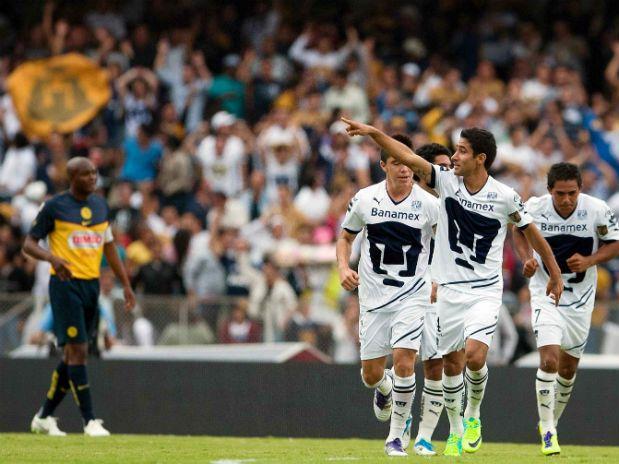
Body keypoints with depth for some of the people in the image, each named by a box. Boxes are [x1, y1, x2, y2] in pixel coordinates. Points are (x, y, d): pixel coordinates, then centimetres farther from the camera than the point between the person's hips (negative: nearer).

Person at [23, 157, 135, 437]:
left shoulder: (100, 205, 13)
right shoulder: (54, 207, -5)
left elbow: (109, 247, 19)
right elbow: (29, 244, -4)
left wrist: (125, 284, 14)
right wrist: (52, 257, -24)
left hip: (92, 285, 7)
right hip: (66, 284, -7)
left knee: (74, 354, 10)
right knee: (77, 350, -12)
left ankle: (44, 417, 21)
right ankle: (89, 420, -12)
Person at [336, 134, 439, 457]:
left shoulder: (428, 203, -7)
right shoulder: (365, 199, -2)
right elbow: (345, 237, 12)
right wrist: (343, 268, -6)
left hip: (413, 294, -2)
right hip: (373, 296, 2)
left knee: (404, 361, -18)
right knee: (371, 374, 4)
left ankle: (396, 436, -1)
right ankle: (385, 389, 44)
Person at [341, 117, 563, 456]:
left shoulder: (504, 196, -9)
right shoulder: (447, 181, -3)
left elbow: (532, 232, 4)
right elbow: (408, 157, -11)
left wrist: (555, 274, 10)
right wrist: (373, 132, -24)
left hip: (485, 291, -3)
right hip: (449, 288, 3)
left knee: (474, 356, -20)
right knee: (451, 364, 6)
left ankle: (473, 415, 7)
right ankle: (455, 431, 23)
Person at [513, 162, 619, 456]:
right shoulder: (534, 208, -14)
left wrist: (589, 260, -20)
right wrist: (526, 258, -10)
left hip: (581, 297, 2)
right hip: (545, 293, -2)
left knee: (568, 368, 13)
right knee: (549, 360, -19)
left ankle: (551, 423, 35)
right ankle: (547, 431, -7)